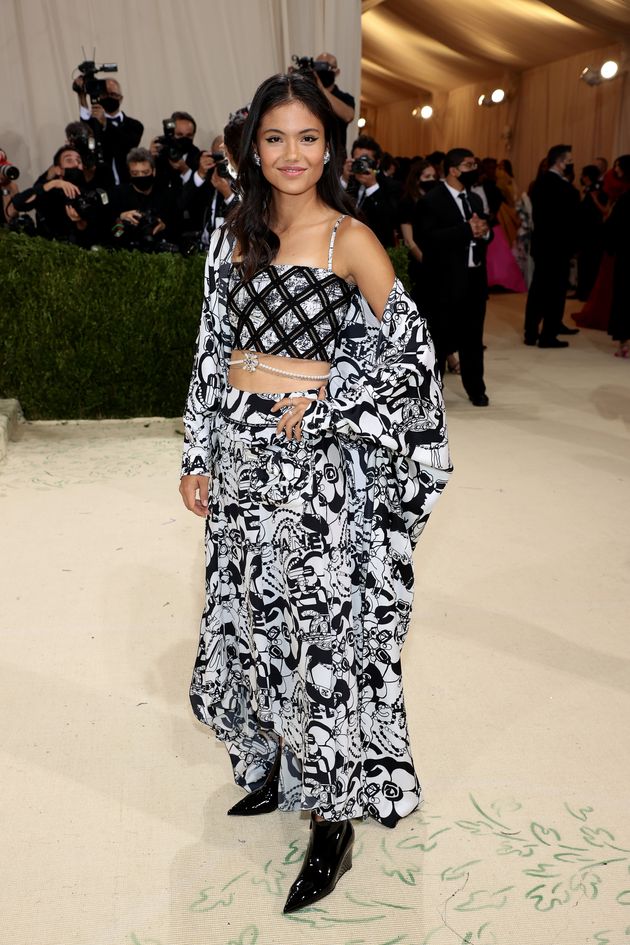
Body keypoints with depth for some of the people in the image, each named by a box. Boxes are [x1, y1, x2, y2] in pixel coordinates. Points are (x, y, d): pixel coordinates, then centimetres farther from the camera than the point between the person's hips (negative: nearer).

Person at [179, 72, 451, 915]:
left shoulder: (352, 240, -7)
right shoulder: (235, 236, 8)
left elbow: (409, 351, -6)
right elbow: (213, 353, 10)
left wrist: (321, 403, -13)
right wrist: (198, 459, 7)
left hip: (320, 464, -5)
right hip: (241, 457, 6)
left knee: (324, 631, 1)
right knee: (251, 618, 15)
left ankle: (333, 814, 18)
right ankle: (277, 766, 38)